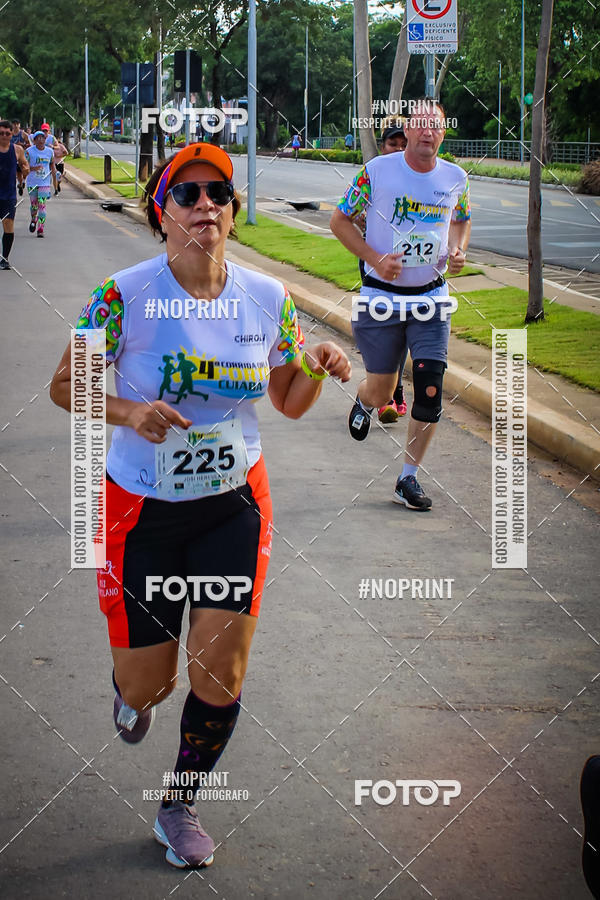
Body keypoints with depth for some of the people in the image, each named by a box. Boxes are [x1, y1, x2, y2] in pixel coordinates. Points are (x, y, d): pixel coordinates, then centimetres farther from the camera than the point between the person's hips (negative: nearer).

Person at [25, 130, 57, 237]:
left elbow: (52, 167, 13)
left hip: (45, 183, 0)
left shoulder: (49, 151, 3)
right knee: (34, 205, 9)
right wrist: (34, 168, -27)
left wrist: (55, 182, 14)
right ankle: (33, 220, 41)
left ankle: (40, 229, -9)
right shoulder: (29, 151, -5)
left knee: (42, 205, -10)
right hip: (32, 183, 0)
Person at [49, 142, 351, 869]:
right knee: (144, 683, 7)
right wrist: (128, 412, -25)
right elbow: (65, 385, -6)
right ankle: (135, 690, 48)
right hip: (142, 509, -2)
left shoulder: (267, 299, -4)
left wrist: (316, 370, -15)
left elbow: (290, 403, 8)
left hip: (233, 507, 2)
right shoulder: (124, 297, -15)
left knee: (220, 677, 1)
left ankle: (179, 809, 27)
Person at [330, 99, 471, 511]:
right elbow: (340, 219, -2)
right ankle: (363, 402, 46)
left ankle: (409, 479, 7)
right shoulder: (377, 170, -9)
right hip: (382, 295, -2)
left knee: (431, 390, -8)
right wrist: (375, 259, -15)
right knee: (381, 393, 5)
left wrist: (457, 251, -2)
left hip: (431, 297, 2)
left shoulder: (456, 178, 1)